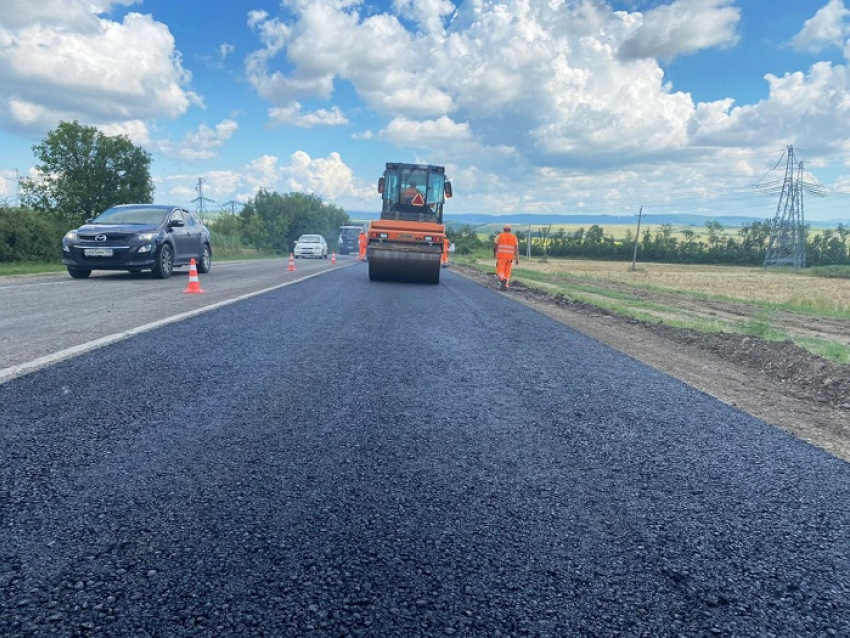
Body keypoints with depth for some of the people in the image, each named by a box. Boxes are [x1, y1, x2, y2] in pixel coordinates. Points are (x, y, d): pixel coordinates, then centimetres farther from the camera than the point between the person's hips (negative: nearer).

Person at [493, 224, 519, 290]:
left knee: (500, 271, -2)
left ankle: (503, 280, -30)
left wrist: (494, 253, 19)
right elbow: (516, 249, 0)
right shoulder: (514, 237, 6)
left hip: (501, 257, -3)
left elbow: (495, 246, 0)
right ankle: (505, 286, 5)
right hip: (510, 257, 3)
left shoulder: (499, 236, 0)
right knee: (507, 272, 10)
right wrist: (517, 259, -2)